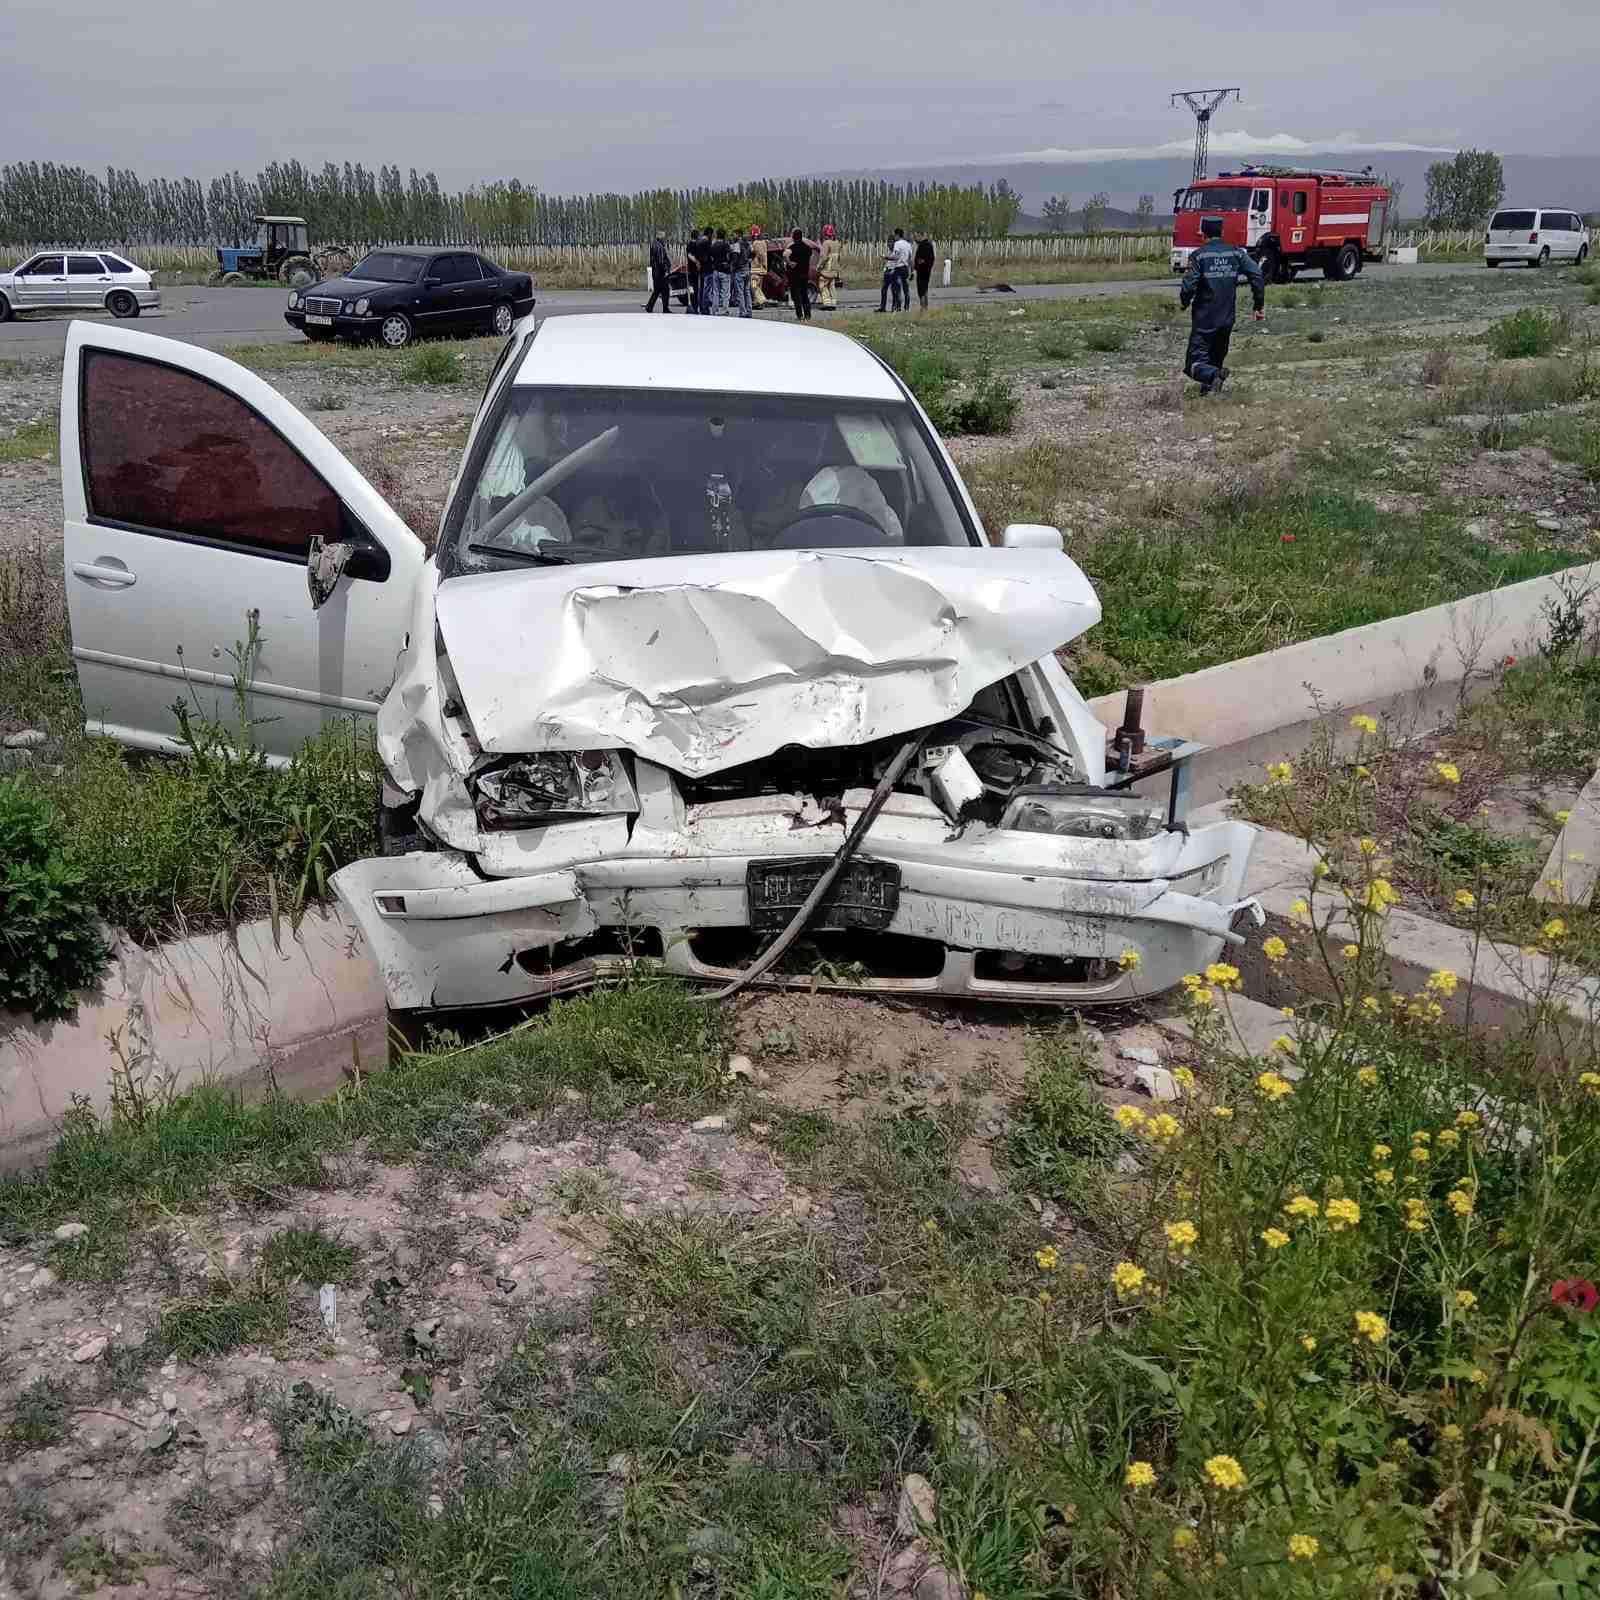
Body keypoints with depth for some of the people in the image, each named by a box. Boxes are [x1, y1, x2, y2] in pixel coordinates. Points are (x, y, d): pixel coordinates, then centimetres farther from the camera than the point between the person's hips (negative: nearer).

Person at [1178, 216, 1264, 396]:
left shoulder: (1199, 255, -7)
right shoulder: (1236, 253, 5)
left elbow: (1189, 286, -14)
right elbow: (1257, 275, -3)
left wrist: (1184, 303, 7)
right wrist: (1260, 305, 2)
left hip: (1203, 320, -5)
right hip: (1227, 319, 5)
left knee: (1195, 364, -6)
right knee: (1216, 359, 23)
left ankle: (1214, 375, -33)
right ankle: (1209, 389, 18)